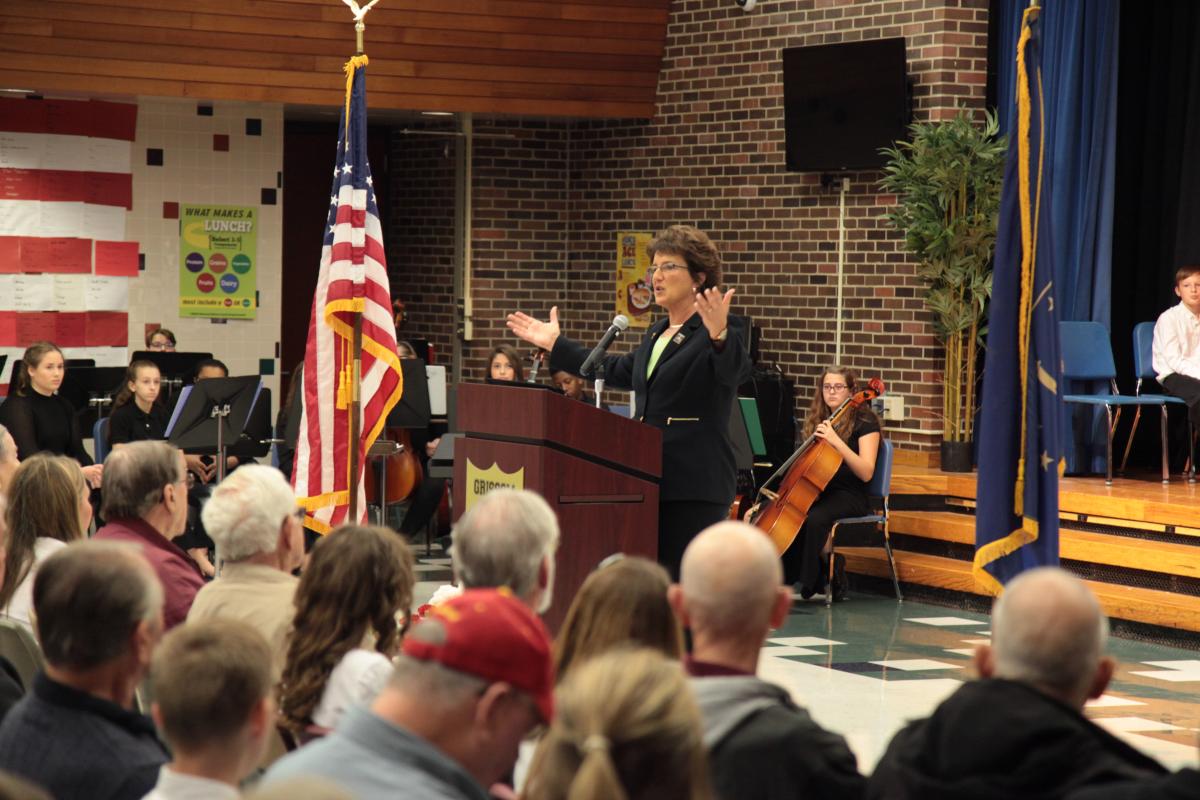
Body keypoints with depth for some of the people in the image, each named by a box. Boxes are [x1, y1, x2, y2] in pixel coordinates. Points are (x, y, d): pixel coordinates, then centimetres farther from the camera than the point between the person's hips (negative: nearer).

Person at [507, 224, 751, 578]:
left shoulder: (723, 331, -8)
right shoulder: (657, 333, 18)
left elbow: (735, 372, -29)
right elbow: (619, 371, 33)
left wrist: (719, 336, -50)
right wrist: (556, 345, 35)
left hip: (694, 487, -9)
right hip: (650, 482, 9)